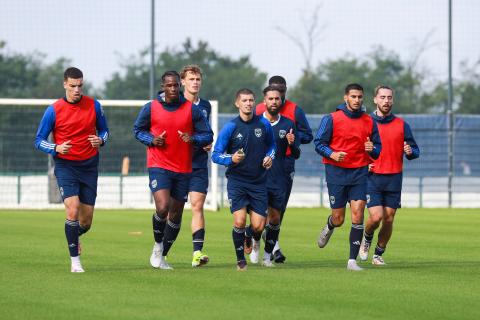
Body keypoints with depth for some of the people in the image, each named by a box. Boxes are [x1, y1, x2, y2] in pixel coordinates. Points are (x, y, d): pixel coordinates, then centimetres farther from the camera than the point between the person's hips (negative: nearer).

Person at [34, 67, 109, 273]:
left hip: (89, 166, 3)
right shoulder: (54, 110, -7)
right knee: (73, 210, -20)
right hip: (65, 166, -3)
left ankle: (74, 237, 41)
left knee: (86, 222, 4)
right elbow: (39, 141, -2)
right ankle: (75, 261, -10)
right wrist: (56, 148, -22)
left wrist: (101, 140, -10)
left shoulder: (94, 105, 0)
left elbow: (104, 130, 14)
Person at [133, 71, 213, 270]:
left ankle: (162, 256, 24)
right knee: (162, 208, -22)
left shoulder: (192, 109, 0)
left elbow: (207, 135, 4)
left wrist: (193, 138, -17)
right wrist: (152, 140, -9)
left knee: (176, 214, 8)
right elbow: (138, 130, 11)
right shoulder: (151, 108, -2)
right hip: (159, 166, -3)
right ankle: (158, 246, 4)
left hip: (183, 169, 3)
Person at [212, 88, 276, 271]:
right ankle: (241, 260, 5)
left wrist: (270, 157, 0)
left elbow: (272, 144, 21)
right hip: (237, 182, -2)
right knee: (239, 221, -16)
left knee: (258, 226, -3)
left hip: (258, 182, 2)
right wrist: (232, 159, -24)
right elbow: (216, 155, -5)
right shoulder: (230, 127, -6)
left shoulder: (263, 124, 2)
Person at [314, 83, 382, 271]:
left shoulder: (369, 122, 7)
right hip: (336, 172, -2)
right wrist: (332, 154, -20)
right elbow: (318, 143, -2)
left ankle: (352, 260, -7)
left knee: (358, 213, -12)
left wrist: (372, 149, -10)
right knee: (338, 219, 0)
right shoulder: (331, 119, -2)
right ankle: (329, 228, 40)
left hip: (359, 172, 2)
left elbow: (378, 148, 13)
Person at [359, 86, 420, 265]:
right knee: (376, 217, -14)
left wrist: (410, 152, -14)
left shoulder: (402, 125, 7)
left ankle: (379, 254, 19)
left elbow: (415, 150, 10)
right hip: (372, 177, -2)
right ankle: (367, 239, 18)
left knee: (388, 219, 2)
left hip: (394, 179, 2)